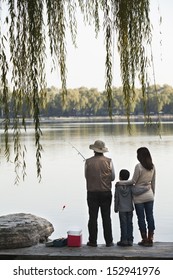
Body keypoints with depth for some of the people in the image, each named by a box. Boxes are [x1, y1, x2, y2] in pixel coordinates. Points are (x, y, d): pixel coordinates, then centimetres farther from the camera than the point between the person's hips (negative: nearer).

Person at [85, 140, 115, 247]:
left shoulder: (88, 162, -6)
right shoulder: (108, 161, -5)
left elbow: (86, 176, 1)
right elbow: (113, 177, -1)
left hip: (92, 193, -1)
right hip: (106, 192, 1)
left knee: (93, 217, 5)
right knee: (106, 217, 6)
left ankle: (93, 241, 8)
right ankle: (109, 241, 8)